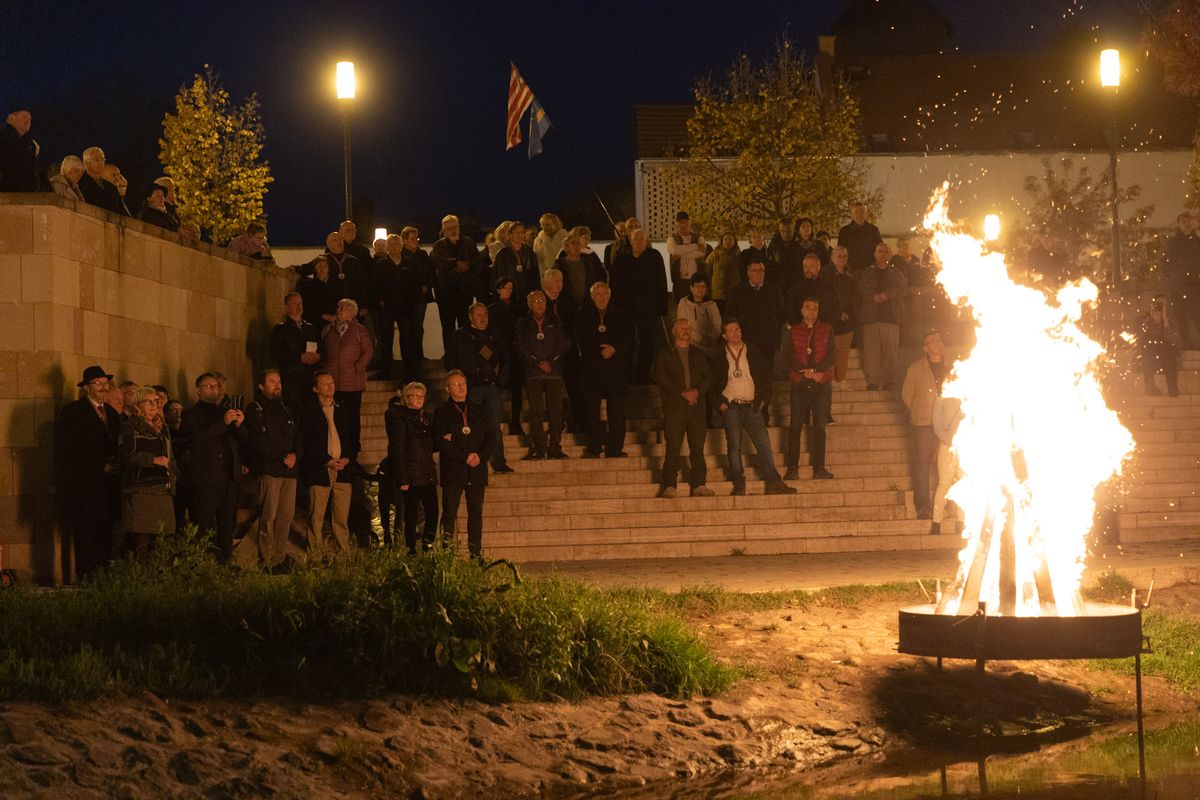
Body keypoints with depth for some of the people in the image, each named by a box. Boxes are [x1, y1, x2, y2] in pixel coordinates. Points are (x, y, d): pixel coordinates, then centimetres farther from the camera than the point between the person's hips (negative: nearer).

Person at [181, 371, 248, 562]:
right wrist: (223, 423, -18)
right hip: (206, 478, -5)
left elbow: (244, 440, 15)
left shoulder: (226, 412, 21)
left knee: (227, 524, 6)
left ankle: (225, 562, 9)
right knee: (205, 527, -7)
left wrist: (239, 425, -6)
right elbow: (197, 437, -13)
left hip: (229, 476, 5)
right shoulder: (192, 414, 5)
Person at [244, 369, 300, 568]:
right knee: (269, 516, -10)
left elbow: (297, 438, 20)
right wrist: (281, 458, -11)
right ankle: (267, 562, -10)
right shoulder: (255, 409, 2)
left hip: (290, 470, 6)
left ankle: (280, 558, 6)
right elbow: (258, 442, -8)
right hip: (269, 470, -6)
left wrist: (295, 455, 0)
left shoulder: (286, 410, 22)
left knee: (286, 515, 2)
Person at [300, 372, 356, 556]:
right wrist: (328, 461, -12)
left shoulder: (345, 413, 17)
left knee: (342, 517, 2)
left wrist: (348, 459, -2)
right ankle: (316, 556, 3)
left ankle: (343, 554, 7)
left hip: (343, 470, 3)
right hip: (319, 471, -3)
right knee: (316, 517, -2)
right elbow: (307, 444, -5)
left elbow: (354, 440, 16)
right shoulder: (308, 413, 2)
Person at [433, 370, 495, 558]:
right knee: (449, 514, -6)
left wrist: (480, 456, -7)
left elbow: (491, 437, 11)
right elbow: (440, 442, -6)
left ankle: (476, 553, 5)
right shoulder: (442, 413, 3)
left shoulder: (479, 411, 15)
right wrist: (465, 458, -12)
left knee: (476, 512, 3)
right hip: (453, 471, -3)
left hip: (477, 470, 4)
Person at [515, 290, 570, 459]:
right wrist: (539, 363, -8)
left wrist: (550, 361, -5)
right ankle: (538, 449, -6)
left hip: (554, 371, 1)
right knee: (536, 411, -7)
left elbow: (564, 343, 8)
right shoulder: (523, 324, 10)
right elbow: (521, 349, 2)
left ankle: (555, 447, -2)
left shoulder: (555, 322, 14)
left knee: (556, 410, -5)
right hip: (533, 373, -1)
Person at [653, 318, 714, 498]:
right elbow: (660, 377, -2)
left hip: (697, 405, 3)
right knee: (673, 447, -9)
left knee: (698, 447, -3)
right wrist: (682, 393, -10)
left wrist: (697, 391, -7)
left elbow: (708, 378, 14)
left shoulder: (698, 355, 22)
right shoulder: (664, 354, 12)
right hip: (674, 406, -3)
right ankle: (669, 485, -10)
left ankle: (698, 484, -2)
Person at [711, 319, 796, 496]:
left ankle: (774, 483, -4)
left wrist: (763, 400, 5)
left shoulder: (754, 353, 11)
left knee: (764, 443, -5)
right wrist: (720, 403, -3)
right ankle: (738, 485, -3)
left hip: (752, 406, 2)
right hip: (730, 407, -1)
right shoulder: (719, 358, 7)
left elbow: (766, 376, 14)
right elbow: (712, 385, 9)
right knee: (734, 446, -5)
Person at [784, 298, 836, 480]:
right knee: (795, 426, -5)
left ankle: (819, 468, -1)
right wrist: (805, 373, -10)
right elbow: (788, 358, 2)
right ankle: (792, 468, -4)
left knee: (819, 426, -1)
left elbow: (831, 355, 2)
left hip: (821, 384, 1)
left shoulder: (826, 330, 12)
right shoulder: (793, 332, 9)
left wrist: (811, 370, -9)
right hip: (799, 384, -1)